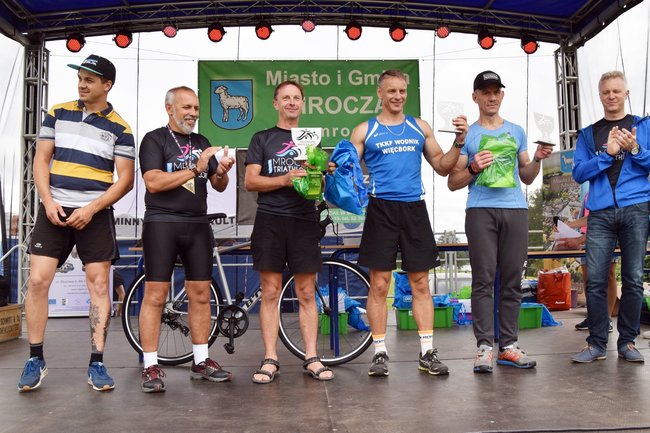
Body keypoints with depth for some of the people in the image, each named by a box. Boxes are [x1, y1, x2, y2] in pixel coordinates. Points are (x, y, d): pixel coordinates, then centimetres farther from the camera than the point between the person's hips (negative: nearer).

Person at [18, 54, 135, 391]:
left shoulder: (119, 128, 1)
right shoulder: (58, 114, 8)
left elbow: (125, 179, -3)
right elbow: (41, 159, 6)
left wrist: (91, 208, -14)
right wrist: (48, 201, -8)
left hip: (95, 215, -1)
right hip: (54, 210, 2)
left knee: (99, 284, -2)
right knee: (37, 280, -4)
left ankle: (96, 363, 7)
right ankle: (35, 360, 10)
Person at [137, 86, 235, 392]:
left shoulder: (201, 143, 16)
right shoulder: (154, 140, 0)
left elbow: (219, 186, 15)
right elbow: (154, 182, -13)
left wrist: (221, 172, -8)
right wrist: (195, 169, -16)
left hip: (197, 225, 5)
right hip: (162, 223, -5)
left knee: (200, 294, 5)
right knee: (155, 295, -5)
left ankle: (201, 362, 15)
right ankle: (151, 367, 3)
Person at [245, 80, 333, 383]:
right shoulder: (262, 139, 11)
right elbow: (250, 181, 1)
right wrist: (285, 179, -14)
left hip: (304, 221, 2)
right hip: (270, 221, -1)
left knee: (307, 294, 3)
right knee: (270, 293, -1)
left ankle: (311, 358, 8)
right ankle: (270, 360, 5)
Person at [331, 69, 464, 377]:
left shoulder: (420, 127, 13)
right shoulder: (365, 131, 6)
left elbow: (442, 167, 15)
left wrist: (458, 143, 0)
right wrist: (335, 170, -20)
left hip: (414, 209, 2)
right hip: (381, 209, -2)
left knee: (420, 283, 5)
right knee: (379, 285, 0)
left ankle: (427, 352, 13)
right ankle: (380, 353, 11)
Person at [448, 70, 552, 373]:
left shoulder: (516, 131, 19)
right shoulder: (467, 135, 10)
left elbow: (527, 178, 21)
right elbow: (453, 183, 7)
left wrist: (537, 159, 2)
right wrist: (473, 168, -10)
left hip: (515, 210, 3)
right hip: (481, 211, -3)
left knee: (512, 280, 2)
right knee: (484, 280, -6)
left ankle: (509, 345, 7)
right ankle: (485, 346, -4)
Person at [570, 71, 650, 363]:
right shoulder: (588, 134, 17)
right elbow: (579, 173, 4)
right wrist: (607, 154, -8)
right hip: (601, 214, 1)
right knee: (595, 280, -6)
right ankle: (597, 343, 3)